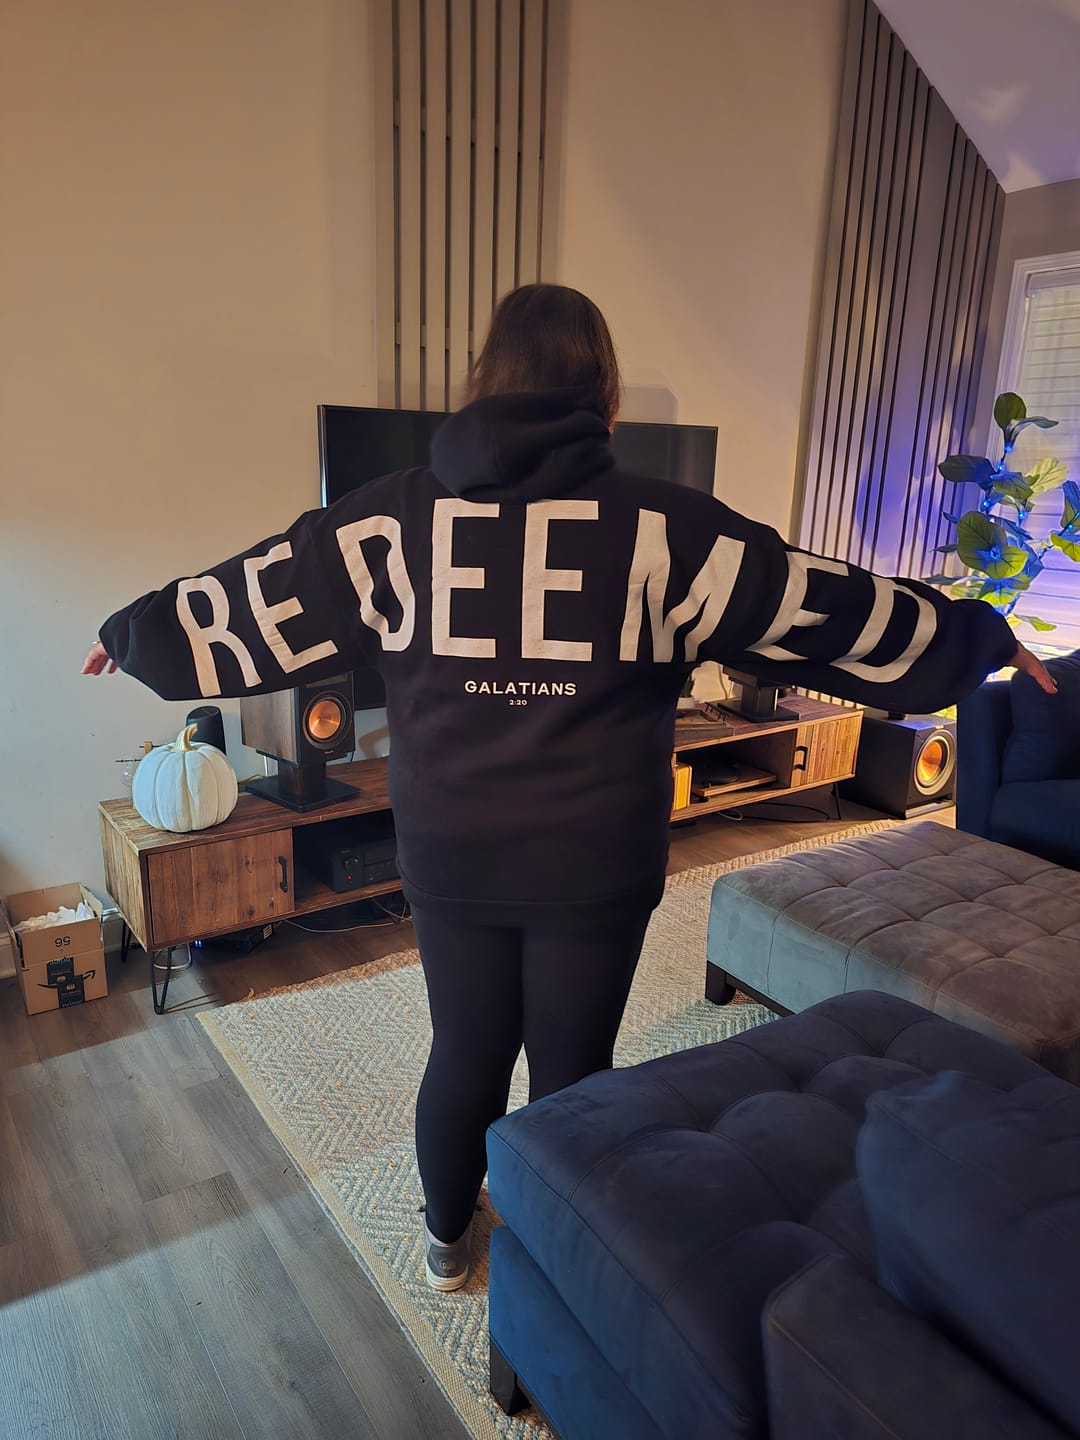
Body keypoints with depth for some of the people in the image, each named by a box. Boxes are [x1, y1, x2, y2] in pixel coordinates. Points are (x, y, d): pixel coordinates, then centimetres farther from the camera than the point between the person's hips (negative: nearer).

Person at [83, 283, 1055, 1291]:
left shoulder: (397, 518, -5)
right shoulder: (663, 528, -9)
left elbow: (255, 600, 5)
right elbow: (830, 606, -2)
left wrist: (131, 632, 24)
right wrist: (988, 636, 12)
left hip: (452, 859, 2)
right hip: (597, 867, -1)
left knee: (463, 1056, 21)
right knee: (571, 1070, 18)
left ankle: (447, 1241, 46)